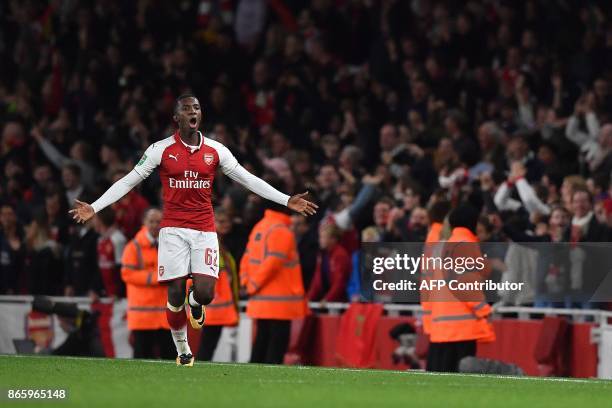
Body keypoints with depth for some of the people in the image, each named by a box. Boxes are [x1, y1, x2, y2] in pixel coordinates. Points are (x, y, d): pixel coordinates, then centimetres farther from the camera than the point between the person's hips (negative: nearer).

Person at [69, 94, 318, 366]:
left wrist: (287, 201, 5)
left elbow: (248, 180, 10)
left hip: (205, 231, 1)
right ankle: (182, 349, 18)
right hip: (173, 230, -1)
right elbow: (128, 182, 1)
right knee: (175, 294, -3)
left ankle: (195, 301, 26)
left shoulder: (215, 150, 5)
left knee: (205, 293, -12)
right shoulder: (161, 150, -1)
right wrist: (93, 208, -7)